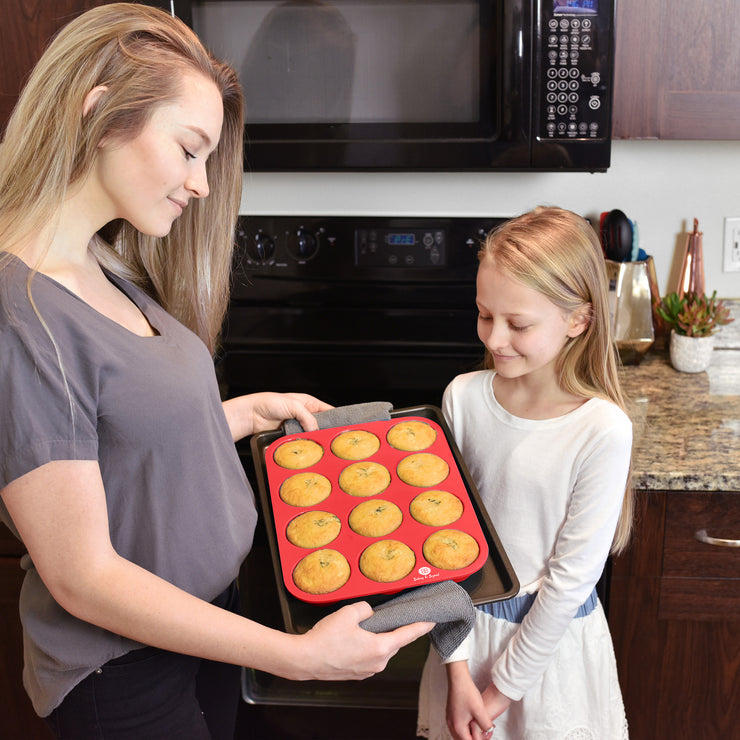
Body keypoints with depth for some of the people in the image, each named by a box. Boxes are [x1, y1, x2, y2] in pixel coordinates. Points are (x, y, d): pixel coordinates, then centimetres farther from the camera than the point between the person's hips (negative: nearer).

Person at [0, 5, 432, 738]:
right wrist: (300, 656, -25)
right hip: (124, 679, -8)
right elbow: (83, 578, -26)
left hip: (203, 613, 8)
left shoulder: (107, 269, 0)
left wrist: (255, 410, 8)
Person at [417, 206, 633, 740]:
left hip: (556, 639, -3)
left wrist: (504, 687, -10)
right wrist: (459, 668, -9)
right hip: (469, 625, 3)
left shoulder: (603, 432, -22)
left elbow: (572, 577, -16)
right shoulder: (464, 397, -11)